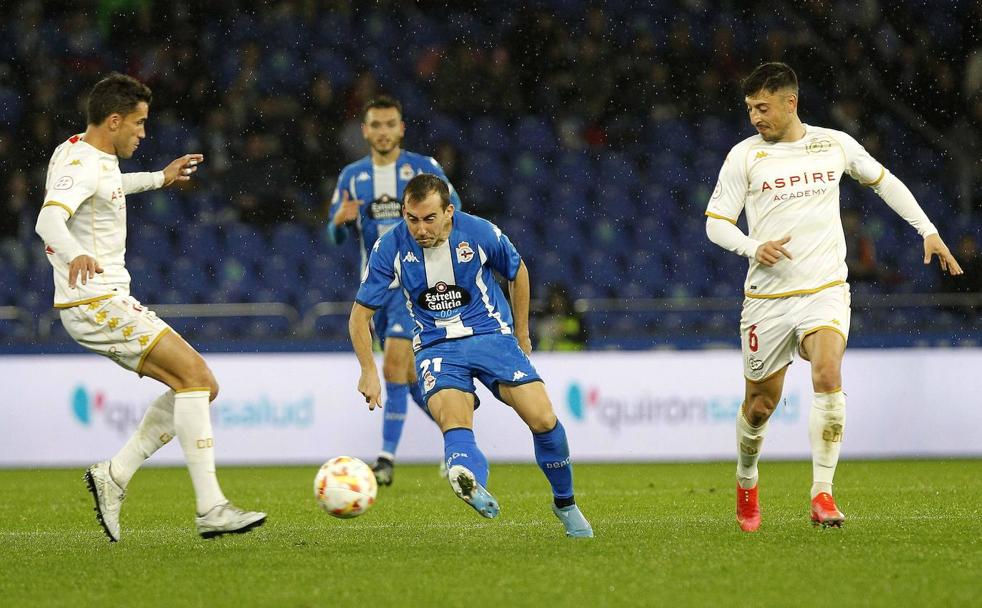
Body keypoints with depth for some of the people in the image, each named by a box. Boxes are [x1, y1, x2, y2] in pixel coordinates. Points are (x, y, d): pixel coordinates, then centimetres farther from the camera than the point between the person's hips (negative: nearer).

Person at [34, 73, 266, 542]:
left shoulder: (82, 153, 15)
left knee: (200, 386, 6)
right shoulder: (81, 165, -17)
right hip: (95, 303, -10)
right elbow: (49, 220, -36)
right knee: (193, 374, -18)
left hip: (110, 301, 10)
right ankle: (210, 508, -22)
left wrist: (159, 179, 49)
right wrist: (76, 255, -55)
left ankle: (114, 475, 5)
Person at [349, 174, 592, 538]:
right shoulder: (390, 248, -12)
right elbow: (360, 314, -3)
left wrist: (521, 334, 16)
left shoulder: (481, 234, -12)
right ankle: (473, 486, -63)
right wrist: (369, 371, -13)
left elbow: (517, 273, 9)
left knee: (544, 420, -12)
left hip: (491, 334, 1)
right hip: (437, 347, -1)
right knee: (454, 422, -31)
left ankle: (565, 504, 12)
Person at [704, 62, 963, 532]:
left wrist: (928, 230, 18)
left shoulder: (834, 145, 6)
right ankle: (746, 481, 35)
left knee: (828, 376, -25)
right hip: (767, 296, 0)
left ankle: (822, 494, -23)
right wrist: (753, 248, -19)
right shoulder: (744, 156, 0)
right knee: (760, 404, 5)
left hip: (825, 290, 0)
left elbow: (882, 180, 22)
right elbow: (716, 222, 1)